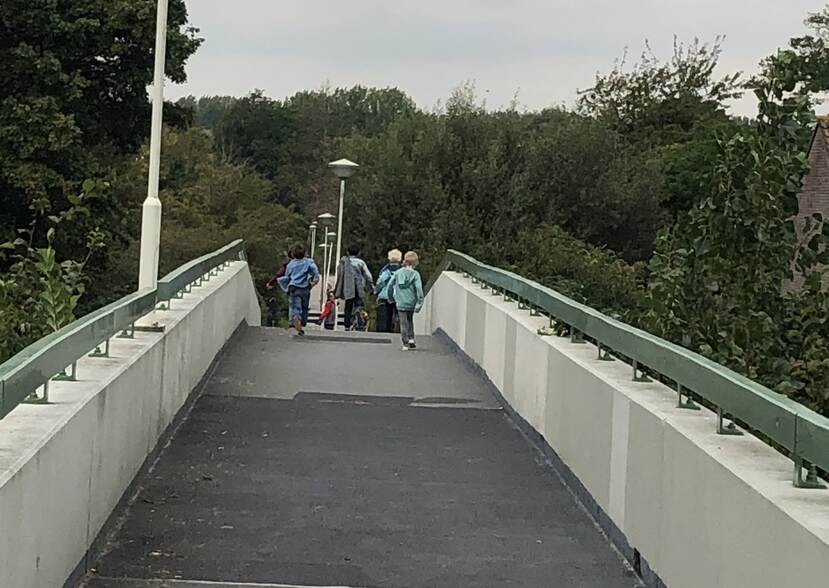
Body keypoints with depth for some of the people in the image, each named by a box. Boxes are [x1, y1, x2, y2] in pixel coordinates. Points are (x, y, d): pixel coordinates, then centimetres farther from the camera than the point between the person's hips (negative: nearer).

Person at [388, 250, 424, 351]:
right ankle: (411, 339, 13)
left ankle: (405, 343, 1)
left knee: (403, 323, 6)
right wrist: (420, 302, -12)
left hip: (400, 303, 1)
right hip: (411, 303, -1)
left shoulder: (398, 272, 3)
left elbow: (390, 285, 6)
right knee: (410, 320, 21)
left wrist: (391, 298, 20)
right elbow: (419, 288, -15)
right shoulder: (415, 274, -7)